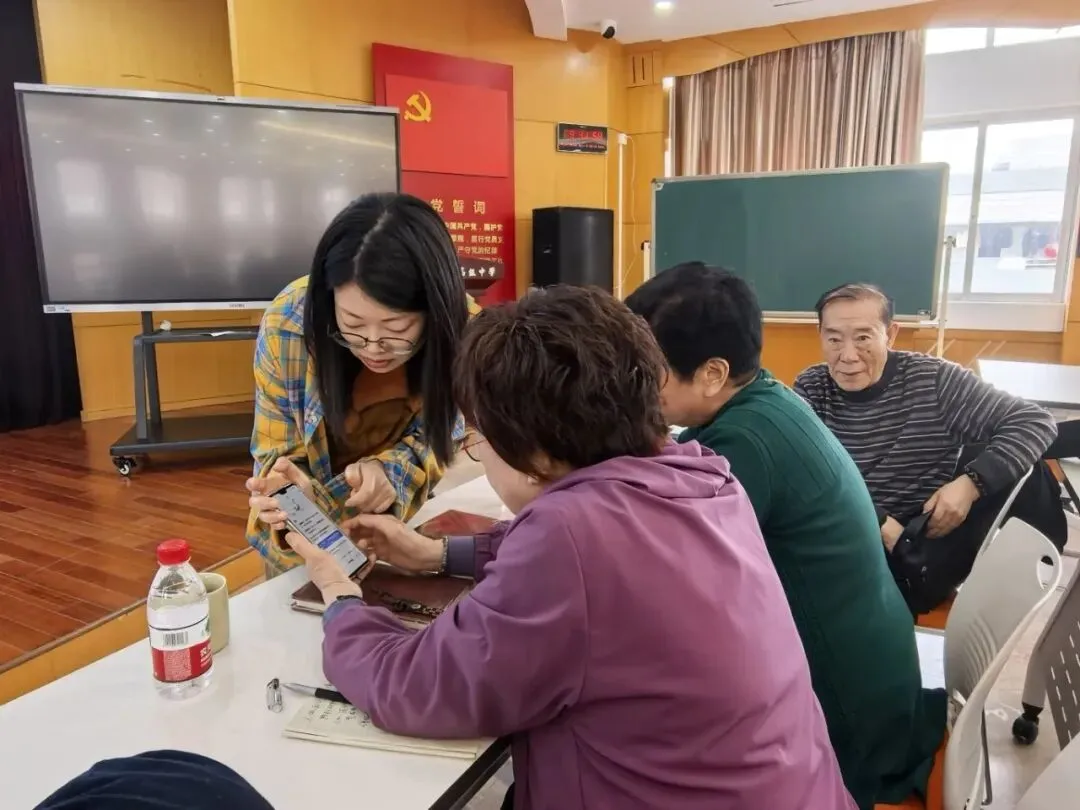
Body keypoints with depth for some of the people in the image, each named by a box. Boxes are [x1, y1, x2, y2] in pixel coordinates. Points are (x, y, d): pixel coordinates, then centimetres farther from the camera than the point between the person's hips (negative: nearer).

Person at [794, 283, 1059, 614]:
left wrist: (971, 483, -20)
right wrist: (876, 522, -22)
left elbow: (1035, 421, -5)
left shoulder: (933, 380, -5)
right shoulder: (809, 391, -3)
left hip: (930, 549, 0)